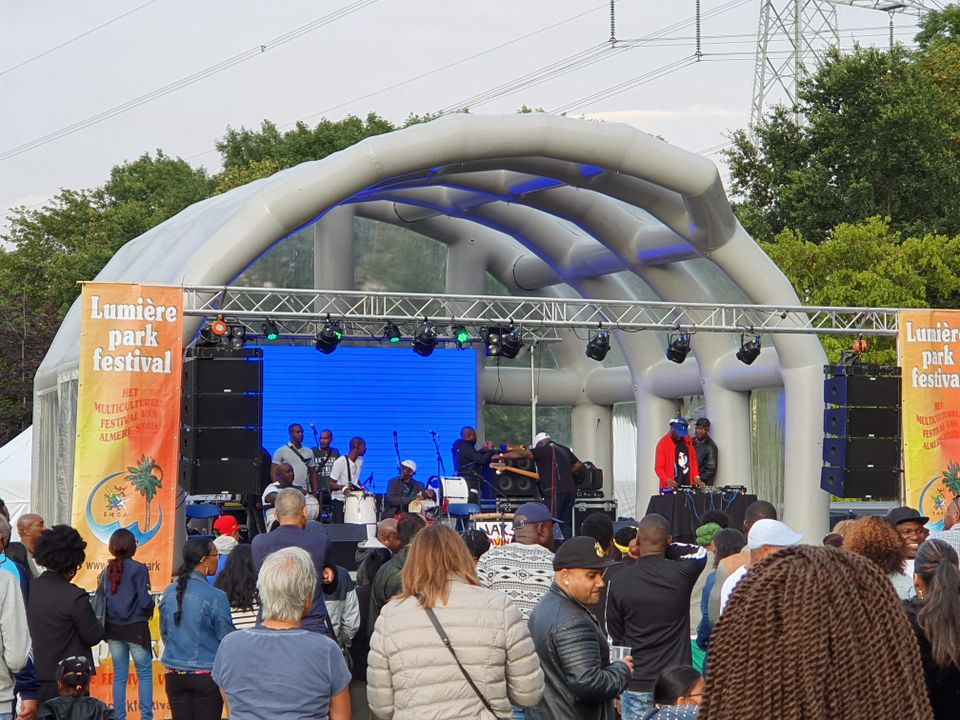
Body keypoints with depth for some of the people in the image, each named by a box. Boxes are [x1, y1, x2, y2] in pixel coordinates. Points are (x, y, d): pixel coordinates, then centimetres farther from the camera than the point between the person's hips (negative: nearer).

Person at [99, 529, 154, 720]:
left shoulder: (107, 570, 4)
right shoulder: (138, 569, -11)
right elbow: (145, 601, -16)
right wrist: (151, 606, 7)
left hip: (113, 628, 5)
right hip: (136, 628, -5)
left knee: (119, 674, 12)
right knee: (145, 673, 4)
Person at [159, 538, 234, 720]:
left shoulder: (169, 593, 0)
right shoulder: (215, 597, -17)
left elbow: (164, 633, 11)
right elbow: (227, 639, -9)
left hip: (174, 675, 5)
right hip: (206, 677, -5)